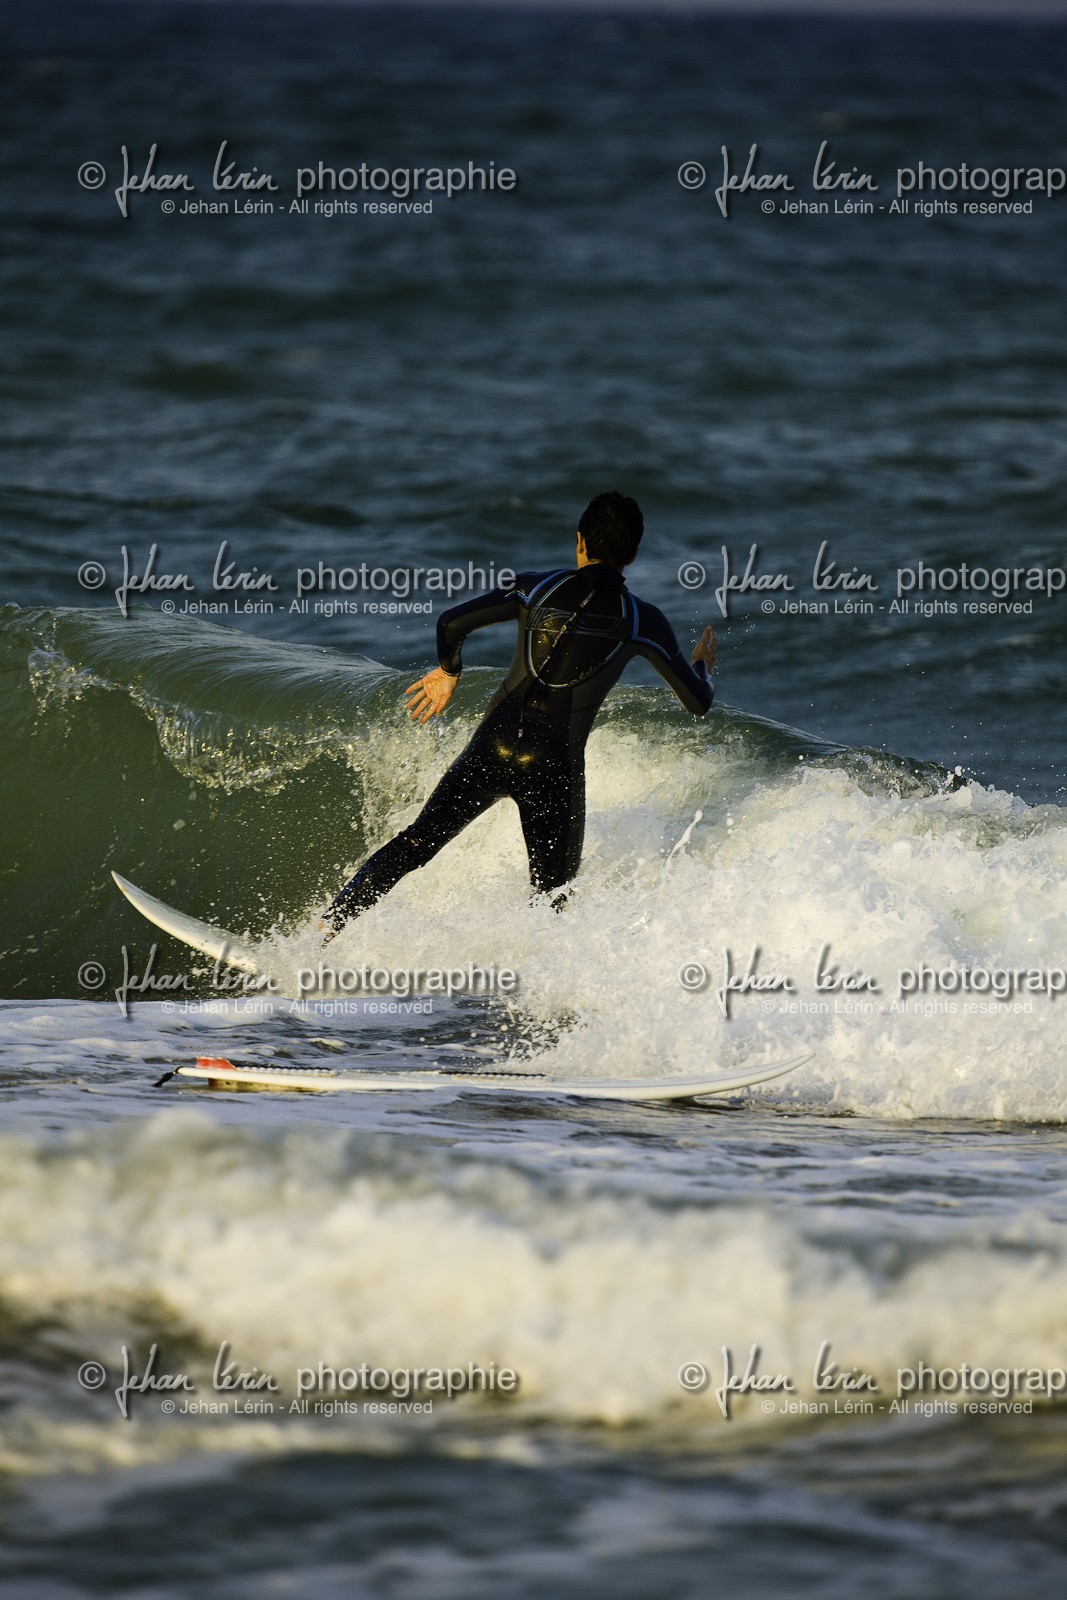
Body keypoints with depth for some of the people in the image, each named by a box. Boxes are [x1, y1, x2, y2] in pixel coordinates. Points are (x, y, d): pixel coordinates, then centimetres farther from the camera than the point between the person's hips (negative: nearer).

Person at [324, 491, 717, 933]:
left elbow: (451, 623, -2)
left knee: (415, 843, 13)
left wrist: (448, 672, 19)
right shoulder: (643, 621, 1)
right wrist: (702, 665, 30)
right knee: (552, 897, 11)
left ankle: (326, 931, 5)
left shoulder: (536, 587, 5)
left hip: (492, 746, 2)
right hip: (553, 764, -2)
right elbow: (697, 702, 7)